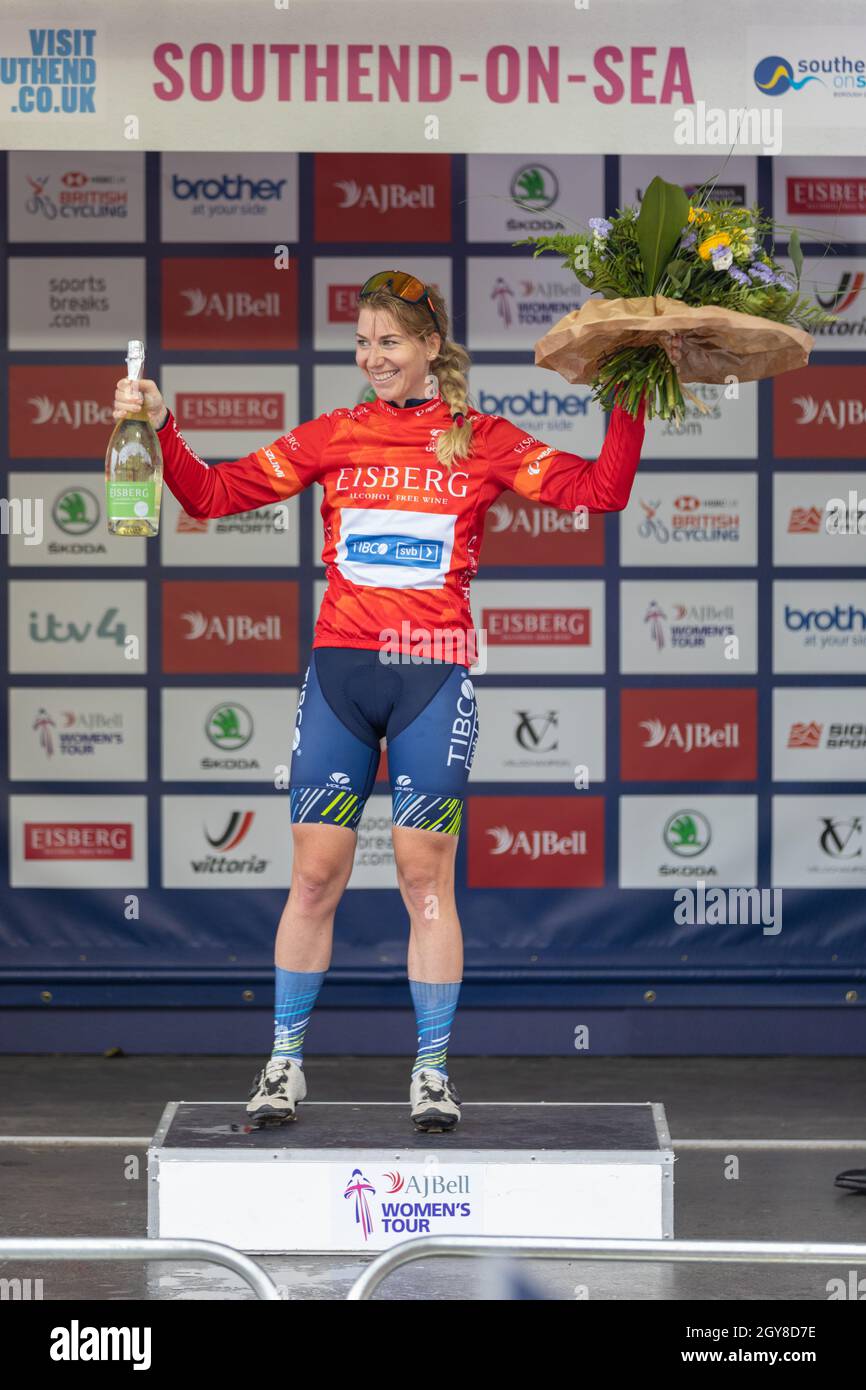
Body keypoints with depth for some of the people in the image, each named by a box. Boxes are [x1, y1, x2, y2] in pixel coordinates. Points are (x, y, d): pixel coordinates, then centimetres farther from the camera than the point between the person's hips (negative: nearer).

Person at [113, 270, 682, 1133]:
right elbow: (214, 494, 8)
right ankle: (285, 1063, 14)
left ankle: (433, 1072, 10)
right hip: (340, 669, 2)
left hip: (435, 674, -1)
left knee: (426, 877, 1)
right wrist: (160, 430, -6)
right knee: (315, 875, 3)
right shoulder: (333, 438, 9)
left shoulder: (482, 441, 6)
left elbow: (601, 492, 1)